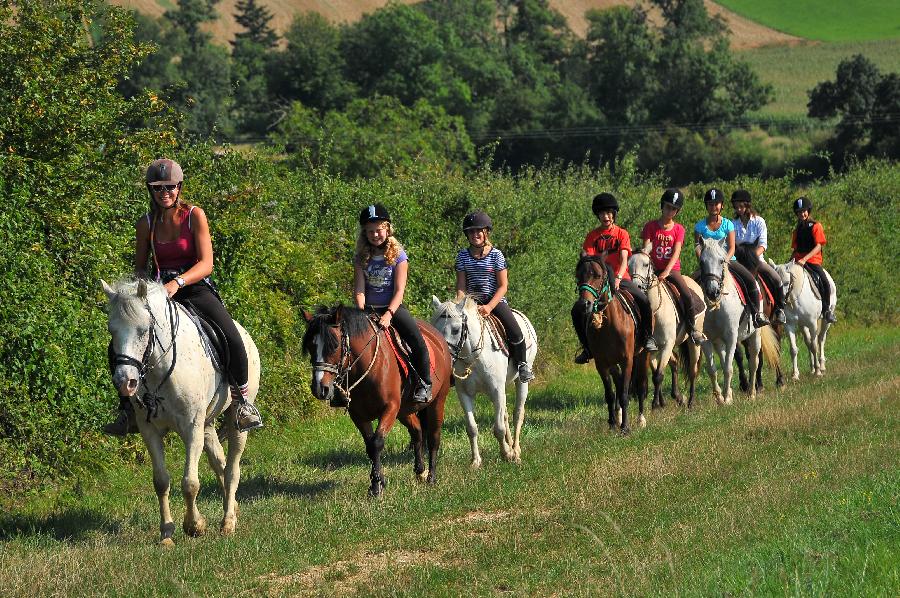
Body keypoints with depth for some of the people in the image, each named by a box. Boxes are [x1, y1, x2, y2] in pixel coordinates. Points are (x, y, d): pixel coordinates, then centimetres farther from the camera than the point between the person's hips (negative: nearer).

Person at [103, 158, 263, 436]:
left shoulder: (195, 215, -6)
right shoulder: (146, 224, 4)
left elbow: (206, 264, -12)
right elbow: (140, 267, 13)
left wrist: (177, 283, -29)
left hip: (195, 288, -3)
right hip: (158, 293, 3)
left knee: (232, 338, -28)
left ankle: (243, 401, -7)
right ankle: (128, 410, -1)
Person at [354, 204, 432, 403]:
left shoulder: (398, 256, -3)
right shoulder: (361, 258, 4)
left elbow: (399, 290, -10)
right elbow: (359, 289, -2)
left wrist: (388, 314, -24)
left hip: (393, 307, -3)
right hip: (369, 309, 3)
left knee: (416, 339, -24)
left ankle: (424, 384, -11)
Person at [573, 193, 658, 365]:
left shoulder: (622, 234, 3)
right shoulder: (592, 236, 9)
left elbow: (624, 259, -9)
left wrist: (618, 278, -27)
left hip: (621, 279, -2)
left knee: (644, 301, -28)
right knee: (577, 310, -15)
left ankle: (648, 337, -9)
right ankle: (587, 348, 1)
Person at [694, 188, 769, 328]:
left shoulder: (727, 224, 8)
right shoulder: (700, 226, 9)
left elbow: (732, 248, 0)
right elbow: (698, 247, 0)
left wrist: (725, 259, -19)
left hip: (728, 260, 0)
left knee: (749, 279, -19)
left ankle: (757, 313, -12)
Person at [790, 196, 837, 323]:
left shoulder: (815, 226, 1)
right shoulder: (797, 229, 18)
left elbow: (818, 246, -9)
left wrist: (804, 259, -20)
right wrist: (792, 259, 3)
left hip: (813, 261, -5)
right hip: (798, 261, 5)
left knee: (824, 282, -27)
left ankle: (827, 310, -9)